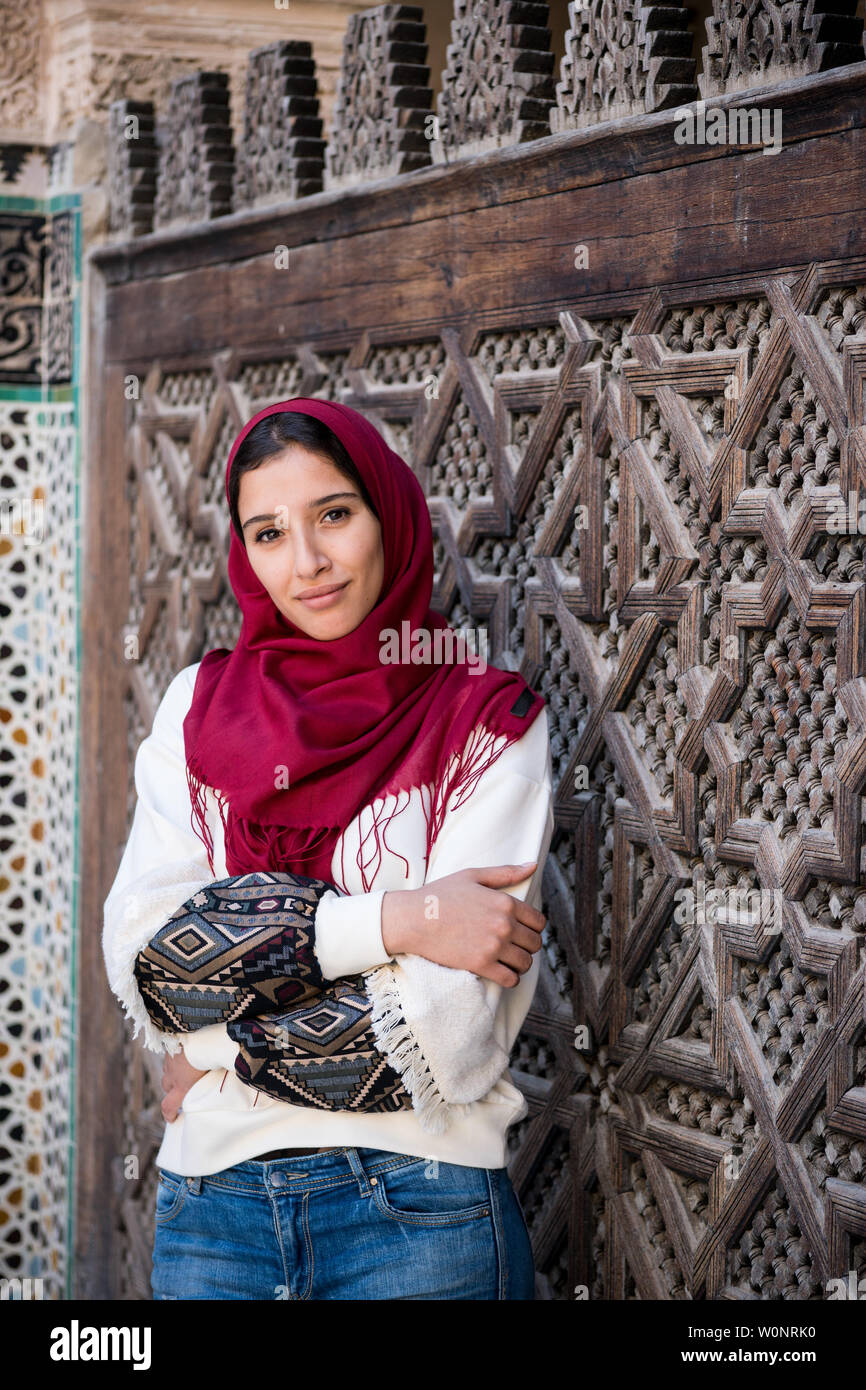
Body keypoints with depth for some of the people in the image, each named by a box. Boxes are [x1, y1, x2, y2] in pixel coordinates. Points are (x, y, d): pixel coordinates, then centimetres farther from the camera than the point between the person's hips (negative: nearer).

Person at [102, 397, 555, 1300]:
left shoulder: (488, 725, -5)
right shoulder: (200, 707, 6)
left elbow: (444, 1033, -14)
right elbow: (139, 953, -9)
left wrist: (218, 1052, -4)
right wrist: (390, 918, -16)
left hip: (418, 1210, -3)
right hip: (212, 1196, 3)